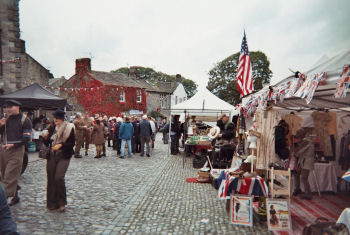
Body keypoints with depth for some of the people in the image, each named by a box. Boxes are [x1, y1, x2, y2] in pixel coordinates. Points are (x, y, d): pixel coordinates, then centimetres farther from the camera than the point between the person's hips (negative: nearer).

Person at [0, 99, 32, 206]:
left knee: (10, 175, -10)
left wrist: (13, 145, -17)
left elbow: (26, 138, -9)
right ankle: (14, 196, 22)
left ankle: (9, 196, -7)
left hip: (16, 150, -7)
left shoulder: (25, 120, -5)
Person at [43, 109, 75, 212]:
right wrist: (45, 138, -7)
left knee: (59, 177, -16)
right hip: (52, 156, 5)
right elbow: (47, 143, 12)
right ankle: (52, 203, 18)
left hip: (63, 157, -5)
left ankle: (62, 203, 1)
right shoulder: (52, 128, 10)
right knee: (51, 179, 5)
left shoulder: (69, 128, -4)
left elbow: (72, 143, -6)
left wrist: (61, 145, -19)